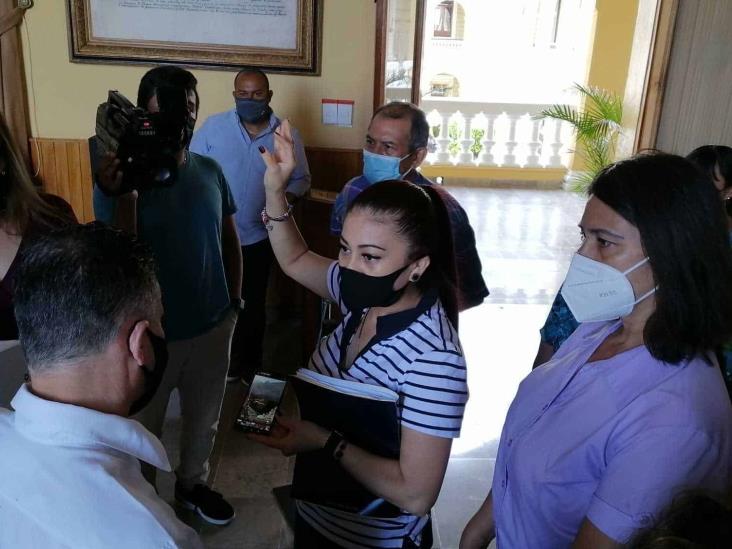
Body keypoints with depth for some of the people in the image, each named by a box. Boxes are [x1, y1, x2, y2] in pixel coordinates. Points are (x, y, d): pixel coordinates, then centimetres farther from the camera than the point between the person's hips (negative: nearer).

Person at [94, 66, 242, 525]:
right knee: (143, 427, 18)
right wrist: (123, 194, -33)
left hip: (213, 325, 4)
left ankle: (193, 484, 50)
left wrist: (235, 301, 7)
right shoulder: (122, 178, -15)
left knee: (204, 420, 23)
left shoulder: (210, 171, -3)